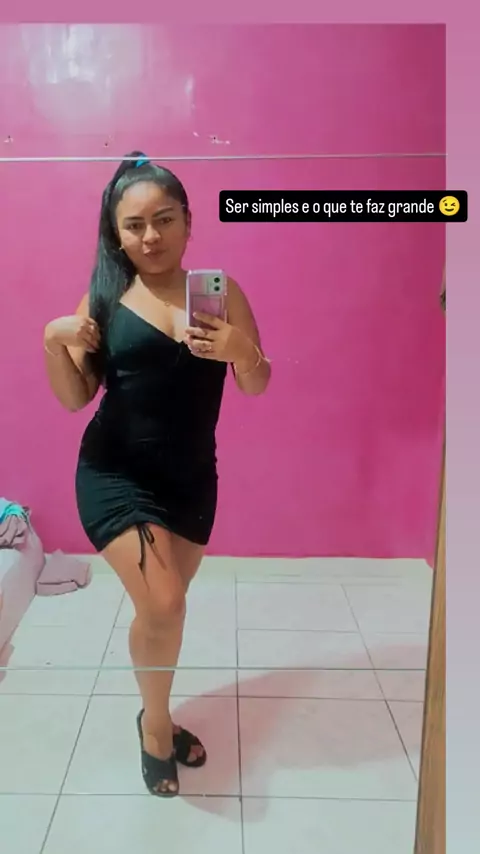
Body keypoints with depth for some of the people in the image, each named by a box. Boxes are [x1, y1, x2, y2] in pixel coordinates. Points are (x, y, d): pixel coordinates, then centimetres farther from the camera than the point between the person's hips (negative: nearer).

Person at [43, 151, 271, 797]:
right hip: (115, 474, -2)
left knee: (164, 607, 16)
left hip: (192, 477, 2)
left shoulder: (220, 291, -3)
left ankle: (157, 716, 42)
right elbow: (75, 398, -1)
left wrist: (241, 351, -21)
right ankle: (156, 723, 19)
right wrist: (54, 343, -19)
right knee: (162, 607, -12)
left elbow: (257, 388, 0)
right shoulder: (105, 297, -4)